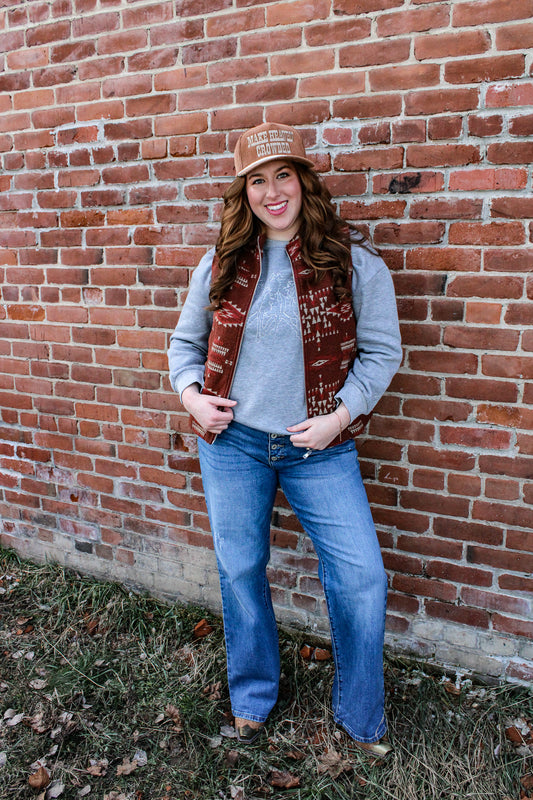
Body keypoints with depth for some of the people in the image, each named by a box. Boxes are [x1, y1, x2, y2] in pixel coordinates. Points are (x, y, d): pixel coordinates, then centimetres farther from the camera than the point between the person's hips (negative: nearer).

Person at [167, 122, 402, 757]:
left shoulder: (352, 260, -5)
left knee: (361, 577, -1)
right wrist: (189, 393, -4)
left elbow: (382, 349, -2)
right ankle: (252, 697, 39)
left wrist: (340, 415, -12)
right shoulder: (221, 264, 2)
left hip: (319, 447, -1)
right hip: (232, 441, 2)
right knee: (239, 571, 13)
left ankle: (359, 714, 27)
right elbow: (185, 340, 14)